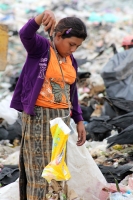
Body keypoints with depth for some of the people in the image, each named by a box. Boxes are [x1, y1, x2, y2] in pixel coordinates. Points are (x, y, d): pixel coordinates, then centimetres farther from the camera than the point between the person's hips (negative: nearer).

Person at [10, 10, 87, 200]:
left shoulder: (71, 61, 10)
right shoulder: (40, 48, -9)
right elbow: (26, 34, -31)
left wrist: (79, 120, 15)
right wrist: (42, 17, -49)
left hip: (61, 118, 7)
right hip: (38, 117, -7)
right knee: (38, 170, -4)